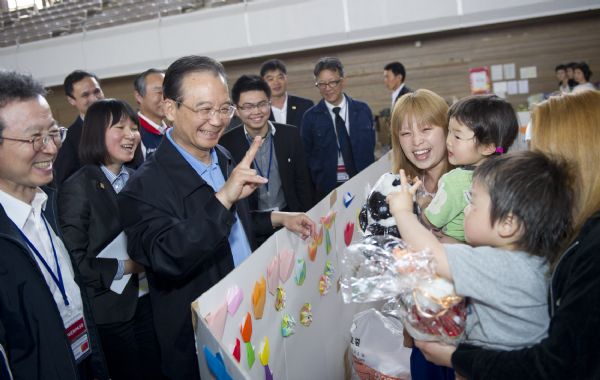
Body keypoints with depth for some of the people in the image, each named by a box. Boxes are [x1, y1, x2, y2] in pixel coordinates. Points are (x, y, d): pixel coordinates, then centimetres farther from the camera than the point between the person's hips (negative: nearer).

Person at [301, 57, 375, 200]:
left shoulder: (363, 110, 4)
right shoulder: (310, 117, -1)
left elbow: (370, 146, 8)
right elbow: (307, 154, 2)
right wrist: (319, 183, -6)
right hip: (327, 188, -1)